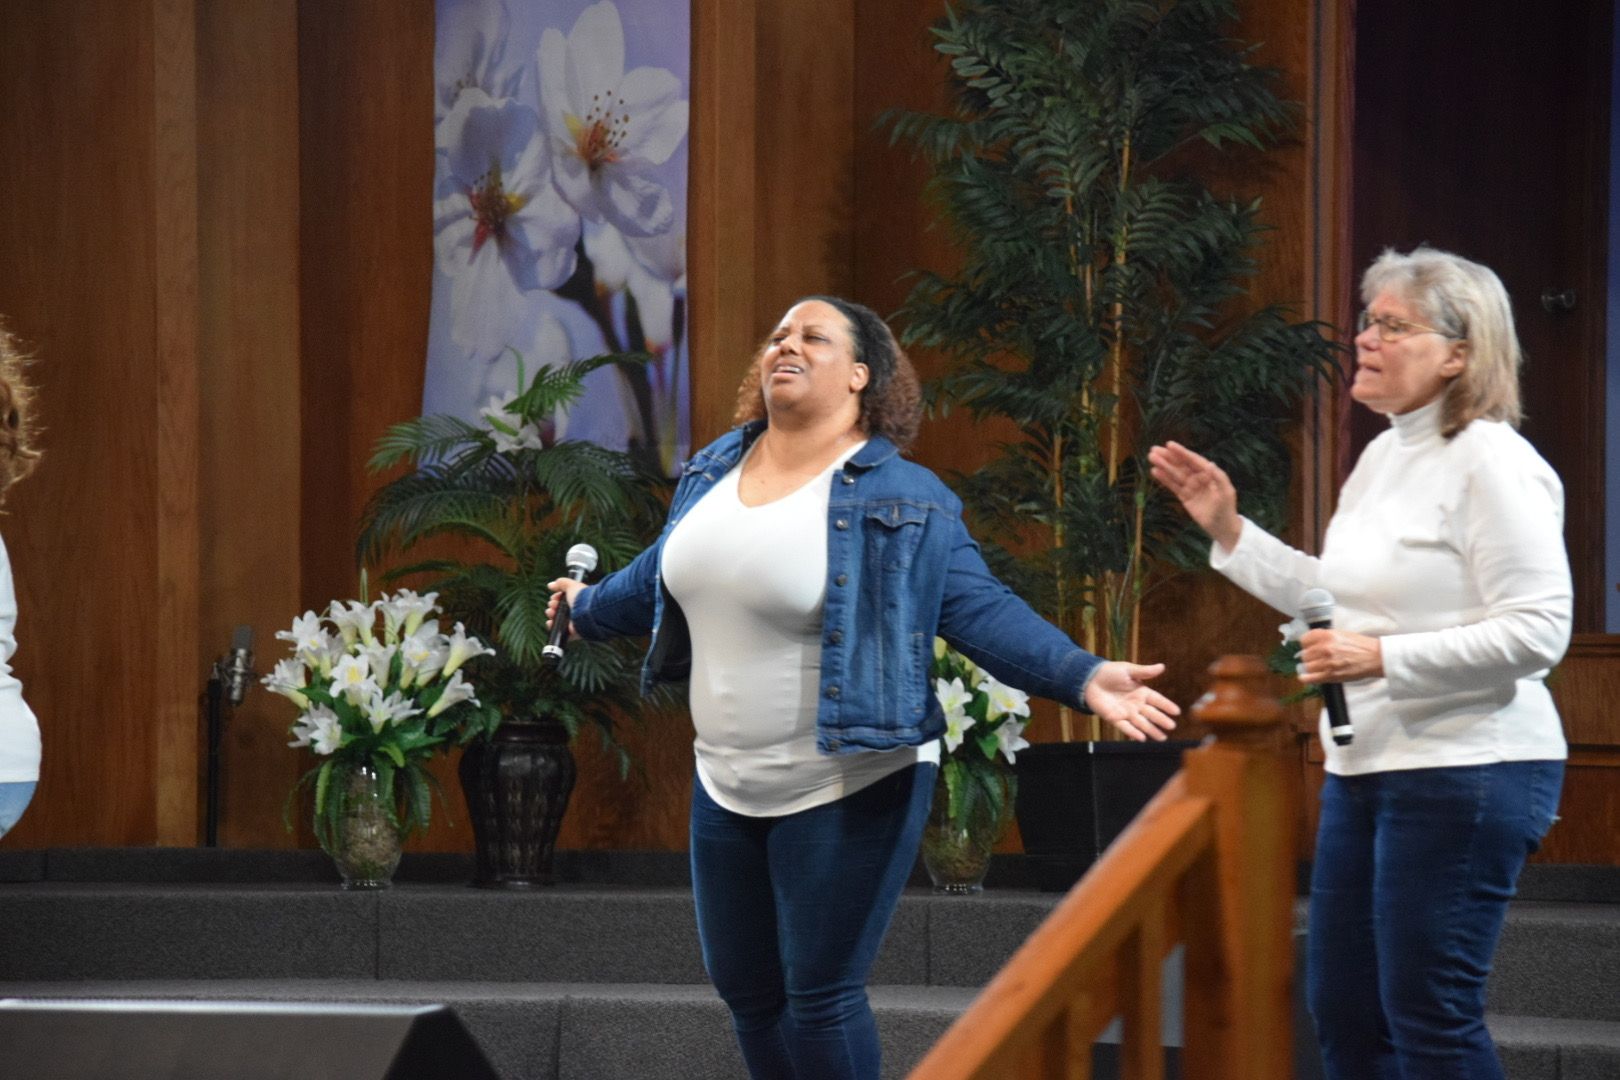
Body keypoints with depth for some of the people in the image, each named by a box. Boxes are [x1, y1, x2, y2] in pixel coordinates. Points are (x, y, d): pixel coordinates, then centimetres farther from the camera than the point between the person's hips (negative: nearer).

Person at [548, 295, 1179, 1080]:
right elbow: (666, 573, 25)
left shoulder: (902, 500, -12)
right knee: (747, 993, 13)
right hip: (727, 785, 6)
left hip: (847, 789, -6)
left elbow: (981, 610, -16)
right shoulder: (714, 469, 7)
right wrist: (590, 609, 40)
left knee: (819, 999, -5)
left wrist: (1083, 678, -29)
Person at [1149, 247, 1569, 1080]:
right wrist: (1230, 531, 18)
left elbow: (1537, 632, -20)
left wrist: (1384, 659, -23)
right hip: (1367, 766, 10)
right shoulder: (1382, 457, 14)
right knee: (1342, 1010, 12)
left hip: (1464, 775, -10)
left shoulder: (1490, 464, -14)